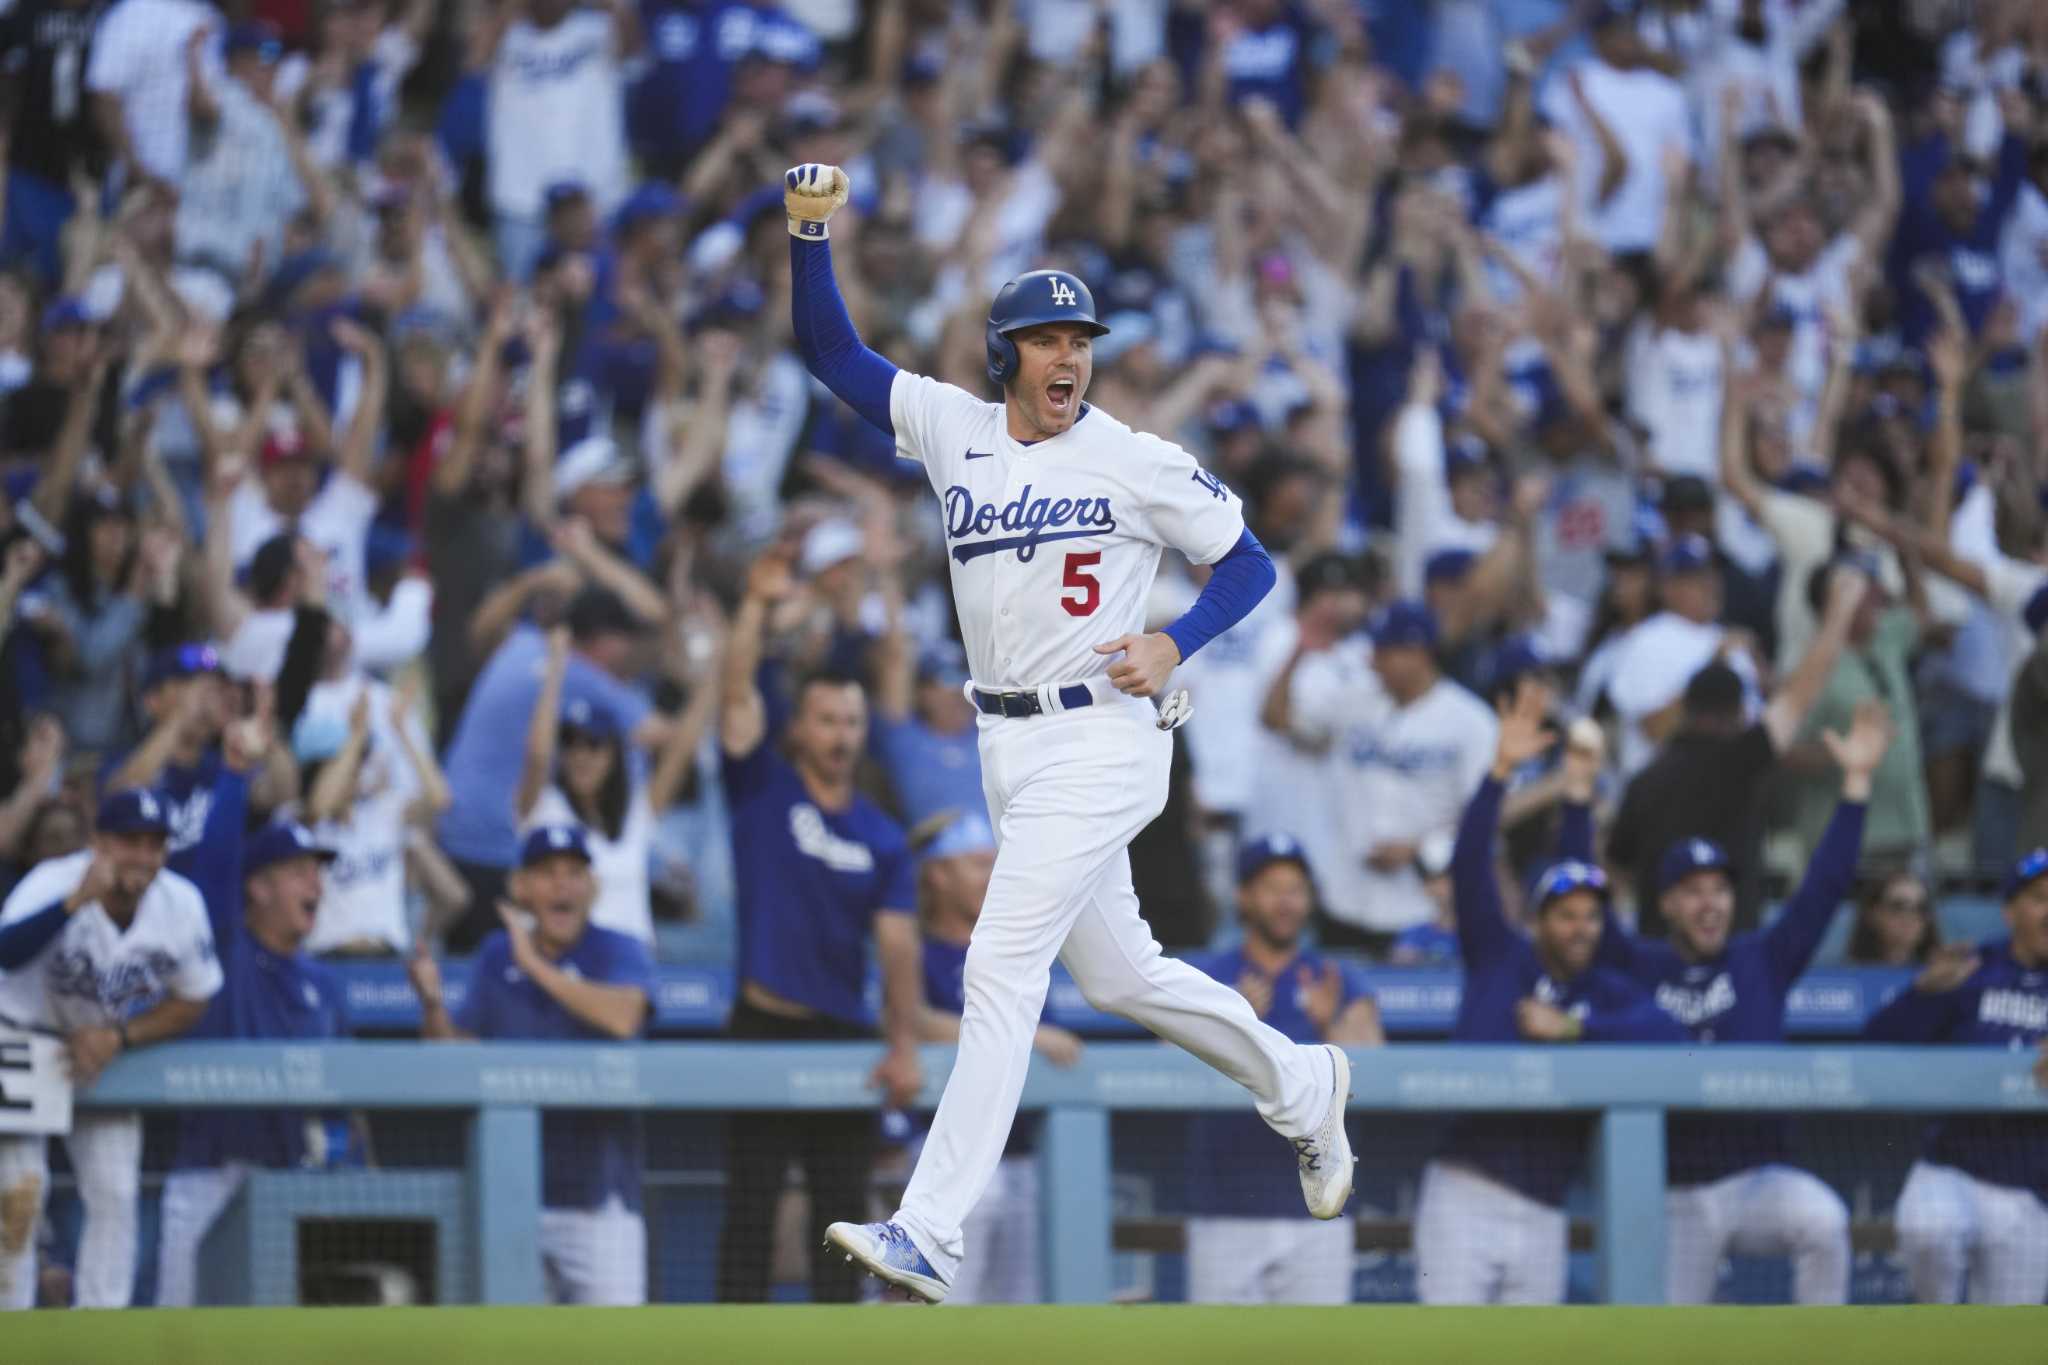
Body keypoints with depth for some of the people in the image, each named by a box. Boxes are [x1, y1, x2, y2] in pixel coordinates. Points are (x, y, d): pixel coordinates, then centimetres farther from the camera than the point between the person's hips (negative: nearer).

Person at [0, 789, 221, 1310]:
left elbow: (191, 1002, -1)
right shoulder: (53, 882, -29)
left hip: (105, 1051, 4)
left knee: (115, 1195, -3)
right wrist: (79, 899, -63)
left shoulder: (182, 905, -15)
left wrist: (116, 1037, -17)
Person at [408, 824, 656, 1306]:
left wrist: (535, 965, -22)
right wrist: (433, 1003, -10)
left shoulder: (620, 953, -3)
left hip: (596, 1193, -4)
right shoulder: (495, 958, 9)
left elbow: (622, 1017, -24)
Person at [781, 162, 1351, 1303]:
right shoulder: (953, 429, 5)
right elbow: (833, 352, 5)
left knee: (1003, 967, -15)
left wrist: (1173, 645, -15)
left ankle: (932, 1236, -19)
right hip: (1008, 746, 6)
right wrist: (811, 233, -10)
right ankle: (1301, 1088, 41)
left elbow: (1249, 563, 1)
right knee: (1117, 973, 18)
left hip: (1102, 735, -6)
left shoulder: (1138, 464, -7)